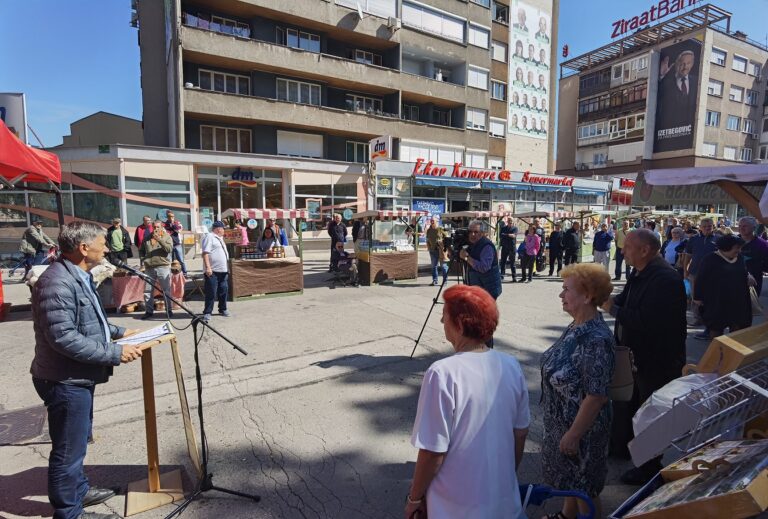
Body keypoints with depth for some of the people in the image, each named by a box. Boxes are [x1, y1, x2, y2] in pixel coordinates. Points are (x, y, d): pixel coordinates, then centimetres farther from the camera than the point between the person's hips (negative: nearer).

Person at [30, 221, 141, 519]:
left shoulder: (80, 277, 8)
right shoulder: (57, 283, -24)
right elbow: (63, 337, -29)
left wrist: (117, 332, 12)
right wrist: (115, 353, -26)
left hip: (79, 377, 10)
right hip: (65, 381, -10)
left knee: (78, 442, 25)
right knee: (68, 449, 6)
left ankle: (78, 490, 44)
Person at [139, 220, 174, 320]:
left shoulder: (167, 237, 2)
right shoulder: (147, 238, 11)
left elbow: (169, 249, -14)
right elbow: (141, 250, 20)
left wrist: (159, 239, -20)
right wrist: (144, 259, 4)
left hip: (163, 267, -3)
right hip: (149, 268, 4)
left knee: (166, 290, 2)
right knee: (148, 290, 7)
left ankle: (169, 310, 12)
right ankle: (148, 311, 17)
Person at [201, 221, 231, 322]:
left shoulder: (219, 238, 22)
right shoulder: (209, 237, -8)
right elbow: (205, 253, -17)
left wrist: (227, 268, 25)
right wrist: (207, 267, -24)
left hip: (223, 270, 9)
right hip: (212, 271, -9)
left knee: (223, 291, 12)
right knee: (211, 293, -6)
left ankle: (223, 309, 24)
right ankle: (207, 313, 1)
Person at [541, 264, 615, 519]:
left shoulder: (596, 339, -30)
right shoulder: (577, 326, -2)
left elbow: (596, 396, -27)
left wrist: (573, 435, -20)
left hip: (582, 426, -8)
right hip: (561, 420, 9)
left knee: (584, 486, 15)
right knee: (569, 478, 28)